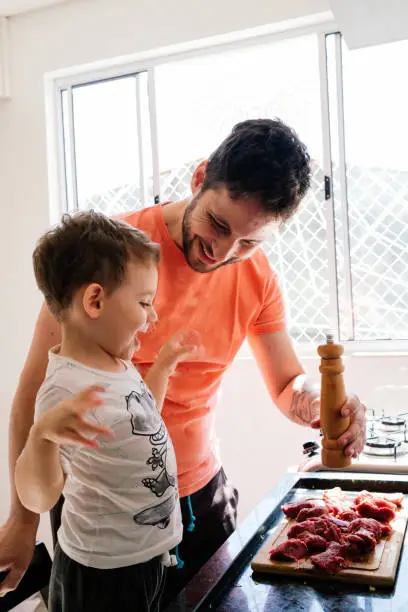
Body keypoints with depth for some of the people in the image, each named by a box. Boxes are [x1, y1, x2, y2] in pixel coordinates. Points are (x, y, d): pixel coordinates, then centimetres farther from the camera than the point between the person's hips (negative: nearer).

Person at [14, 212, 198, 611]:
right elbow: (38, 498, -31)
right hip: (104, 575, -8)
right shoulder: (68, 387, -28)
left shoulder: (117, 365, -2)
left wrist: (163, 365, 14)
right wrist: (43, 435, -49)